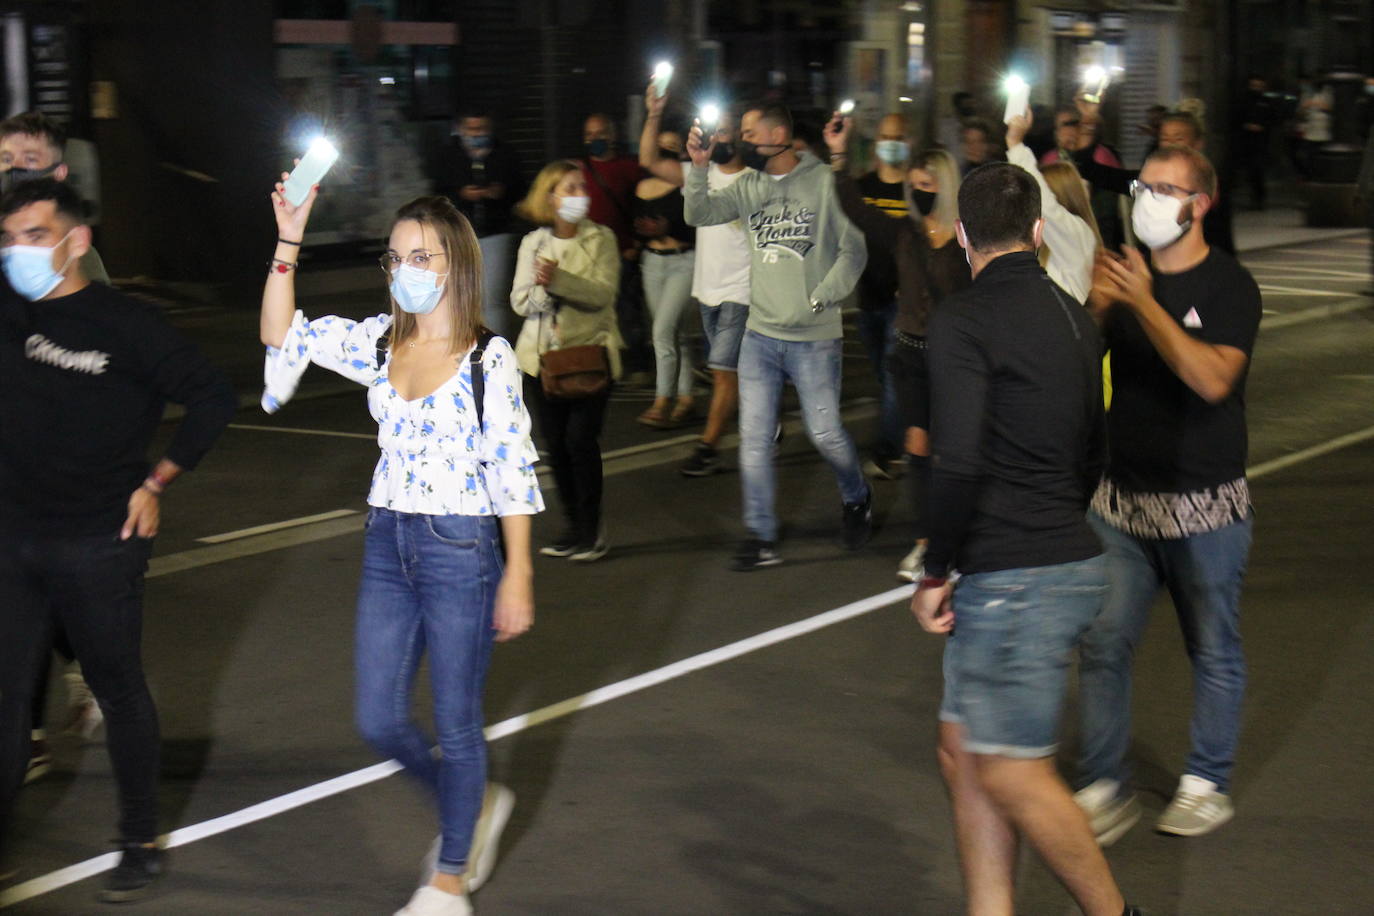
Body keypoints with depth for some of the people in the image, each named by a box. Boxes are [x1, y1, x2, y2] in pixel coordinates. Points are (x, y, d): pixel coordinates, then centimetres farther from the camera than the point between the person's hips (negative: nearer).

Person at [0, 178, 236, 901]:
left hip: (98, 544, -4)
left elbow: (213, 398, -5)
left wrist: (155, 481, -4)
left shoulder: (123, 324, -10)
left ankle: (141, 842, 24)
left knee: (119, 690, 10)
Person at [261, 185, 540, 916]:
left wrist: (518, 577, -11)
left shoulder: (489, 358, -11)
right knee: (379, 724, 10)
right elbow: (282, 336, 2)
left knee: (456, 726, 7)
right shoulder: (380, 342, 4)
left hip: (461, 551, -5)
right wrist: (288, 243, -8)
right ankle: (471, 805, 37)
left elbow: (513, 473, -10)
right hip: (387, 545, 6)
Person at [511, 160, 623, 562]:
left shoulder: (600, 239, -1)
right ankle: (573, 525, 19)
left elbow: (603, 293, -13)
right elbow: (519, 301, 2)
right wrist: (542, 289, -18)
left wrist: (559, 279, -25)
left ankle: (591, 528, 2)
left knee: (581, 439, -11)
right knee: (556, 443, 6)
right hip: (542, 356, 3)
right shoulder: (533, 243, 7)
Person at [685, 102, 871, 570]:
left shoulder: (824, 182, -9)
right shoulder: (749, 186, 6)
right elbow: (700, 214, 1)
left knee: (825, 433, 2)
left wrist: (819, 300, -13)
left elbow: (854, 250, -7)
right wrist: (698, 167, -13)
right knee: (754, 438, 2)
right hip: (760, 334, 5)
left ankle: (856, 500, 31)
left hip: (815, 338, -4)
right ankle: (761, 536, 9)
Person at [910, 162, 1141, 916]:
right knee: (965, 750, 15)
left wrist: (934, 574, -11)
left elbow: (959, 463, -23)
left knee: (1012, 771, 1)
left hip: (1014, 582, -9)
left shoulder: (963, 320, -13)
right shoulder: (1074, 318, 12)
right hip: (1069, 561, 9)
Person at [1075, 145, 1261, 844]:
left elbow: (1214, 378, -21)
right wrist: (1094, 308, -16)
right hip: (1122, 498, 4)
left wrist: (1144, 305, -27)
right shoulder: (1123, 275, 8)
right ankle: (1104, 787, 10)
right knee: (1103, 644, 0)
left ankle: (1207, 785, 22)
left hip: (1204, 504, -4)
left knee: (1213, 649, 7)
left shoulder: (1228, 286, -7)